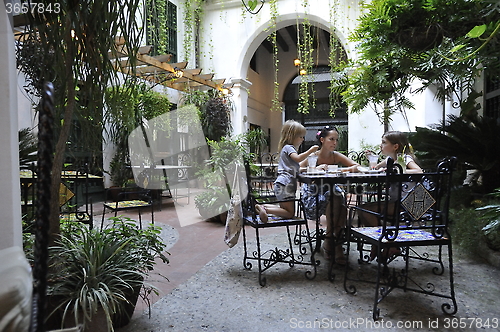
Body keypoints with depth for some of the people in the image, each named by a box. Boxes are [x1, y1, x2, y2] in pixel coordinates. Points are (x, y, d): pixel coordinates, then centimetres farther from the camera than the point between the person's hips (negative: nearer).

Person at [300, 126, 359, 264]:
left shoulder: (336, 156, 1)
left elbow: (357, 166, -5)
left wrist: (345, 170, -25)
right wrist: (316, 169, -34)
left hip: (331, 190, 3)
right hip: (313, 194, -3)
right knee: (334, 197, -31)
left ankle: (329, 241, -13)